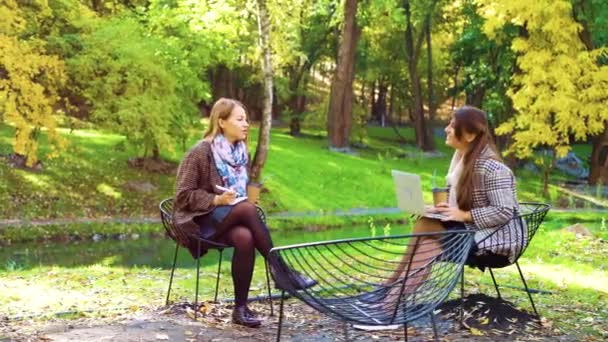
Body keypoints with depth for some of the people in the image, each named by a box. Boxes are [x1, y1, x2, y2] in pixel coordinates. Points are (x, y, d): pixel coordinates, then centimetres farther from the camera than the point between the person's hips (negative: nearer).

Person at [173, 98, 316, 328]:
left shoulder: (241, 153, 10)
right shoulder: (201, 152, -10)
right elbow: (183, 195, -11)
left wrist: (237, 198, 0)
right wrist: (217, 200, -23)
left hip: (230, 219, 6)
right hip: (201, 219, -5)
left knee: (245, 238, -32)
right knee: (247, 209, -33)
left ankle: (241, 308, -23)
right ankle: (279, 270, -27)